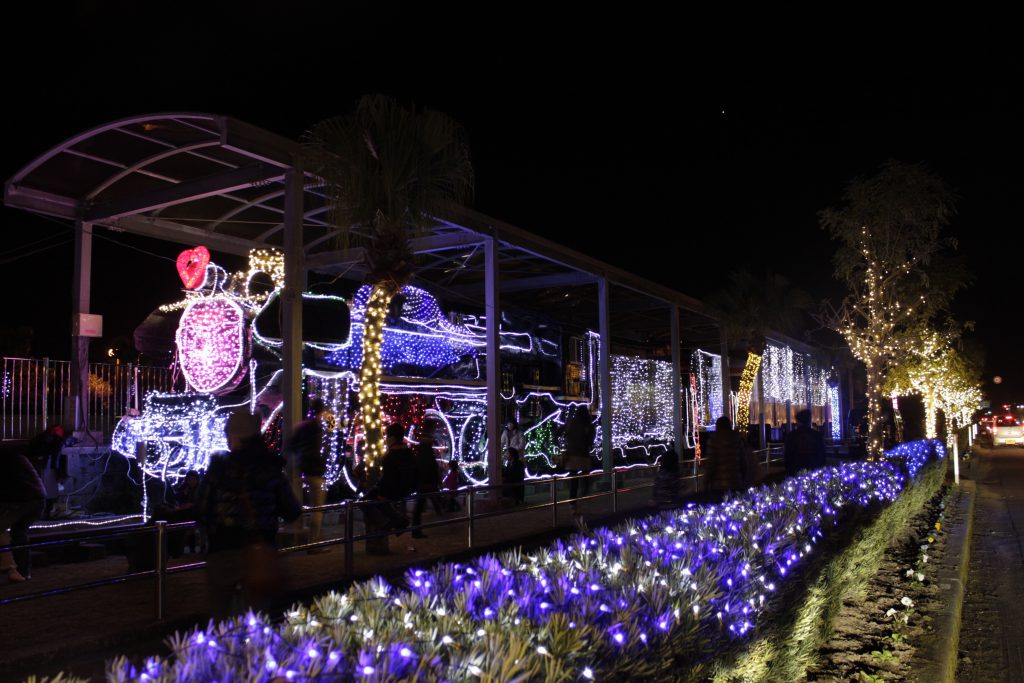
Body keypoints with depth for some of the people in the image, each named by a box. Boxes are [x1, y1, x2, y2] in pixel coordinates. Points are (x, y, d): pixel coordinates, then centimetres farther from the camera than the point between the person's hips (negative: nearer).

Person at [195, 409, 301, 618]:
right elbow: (292, 513, 2)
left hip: (222, 551, -1)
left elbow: (200, 510, -5)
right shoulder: (271, 468, 0)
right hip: (260, 552, 1)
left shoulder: (218, 467, -4)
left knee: (220, 615, 19)